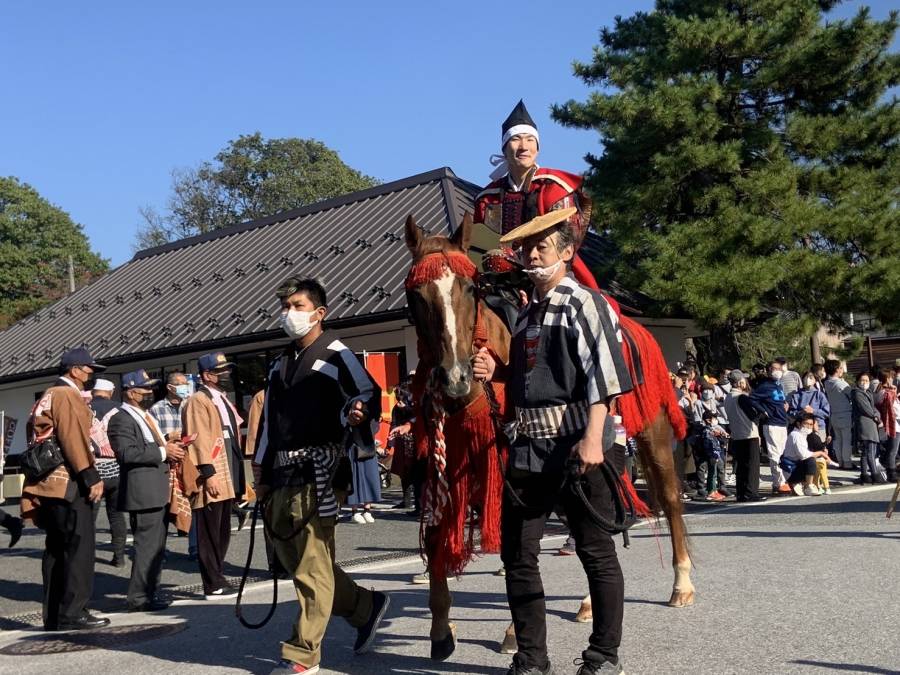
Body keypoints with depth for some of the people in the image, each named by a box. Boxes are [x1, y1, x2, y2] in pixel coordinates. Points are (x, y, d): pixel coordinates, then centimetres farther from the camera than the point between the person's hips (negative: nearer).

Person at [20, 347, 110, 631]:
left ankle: (53, 616, 16)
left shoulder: (46, 397, 20)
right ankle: (72, 613, -7)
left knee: (56, 549, 12)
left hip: (49, 486, 10)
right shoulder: (68, 396, -10)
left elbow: (35, 438, 22)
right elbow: (74, 439, -20)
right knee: (79, 547, -7)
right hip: (69, 486, -10)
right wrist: (91, 477, -20)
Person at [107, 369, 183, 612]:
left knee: (157, 546, 14)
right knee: (147, 545, -9)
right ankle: (138, 598, -2)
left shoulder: (146, 416, 20)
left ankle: (150, 593, 22)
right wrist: (163, 452, -19)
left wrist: (169, 447, 11)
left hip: (159, 492, 10)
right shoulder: (121, 420, -11)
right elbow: (127, 453, -23)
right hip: (143, 493, -10)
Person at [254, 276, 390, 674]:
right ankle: (365, 607, 29)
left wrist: (357, 414, -33)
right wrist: (264, 474, 23)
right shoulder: (280, 365, 23)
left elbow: (367, 394, -10)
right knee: (293, 560, 13)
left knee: (312, 566, -4)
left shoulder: (336, 355, -1)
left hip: (314, 475, -8)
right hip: (282, 476, 8)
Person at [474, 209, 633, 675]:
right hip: (528, 448, 8)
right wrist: (496, 372, 7)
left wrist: (593, 440, -25)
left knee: (596, 552, 4)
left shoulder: (584, 304, -7)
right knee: (516, 554, 8)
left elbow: (602, 376, -17)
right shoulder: (525, 314, 16)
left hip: (577, 447, -8)